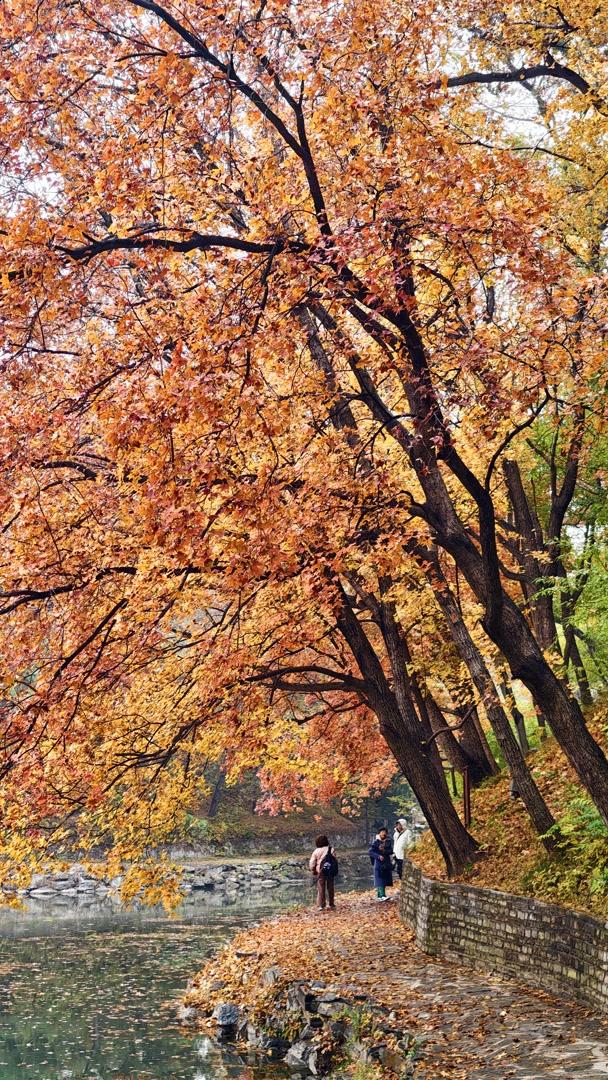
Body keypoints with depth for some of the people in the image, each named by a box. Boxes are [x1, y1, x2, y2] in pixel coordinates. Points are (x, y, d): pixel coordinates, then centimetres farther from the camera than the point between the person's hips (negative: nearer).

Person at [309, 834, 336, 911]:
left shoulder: (316, 851, -3)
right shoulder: (330, 849, -3)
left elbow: (312, 863, -2)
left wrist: (314, 871, 12)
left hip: (320, 872, -1)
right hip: (330, 871, 1)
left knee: (321, 889, 5)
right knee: (330, 888, 12)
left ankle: (321, 905, 1)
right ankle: (331, 905, 17)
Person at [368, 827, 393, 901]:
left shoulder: (388, 842, 9)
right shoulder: (376, 842, -3)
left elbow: (391, 851, -2)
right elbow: (370, 852, -9)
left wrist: (384, 850, -18)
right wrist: (378, 856, -21)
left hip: (387, 863, 5)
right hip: (379, 863, -5)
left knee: (385, 880, 6)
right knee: (380, 880, -10)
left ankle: (379, 894, 17)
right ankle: (382, 895, -17)